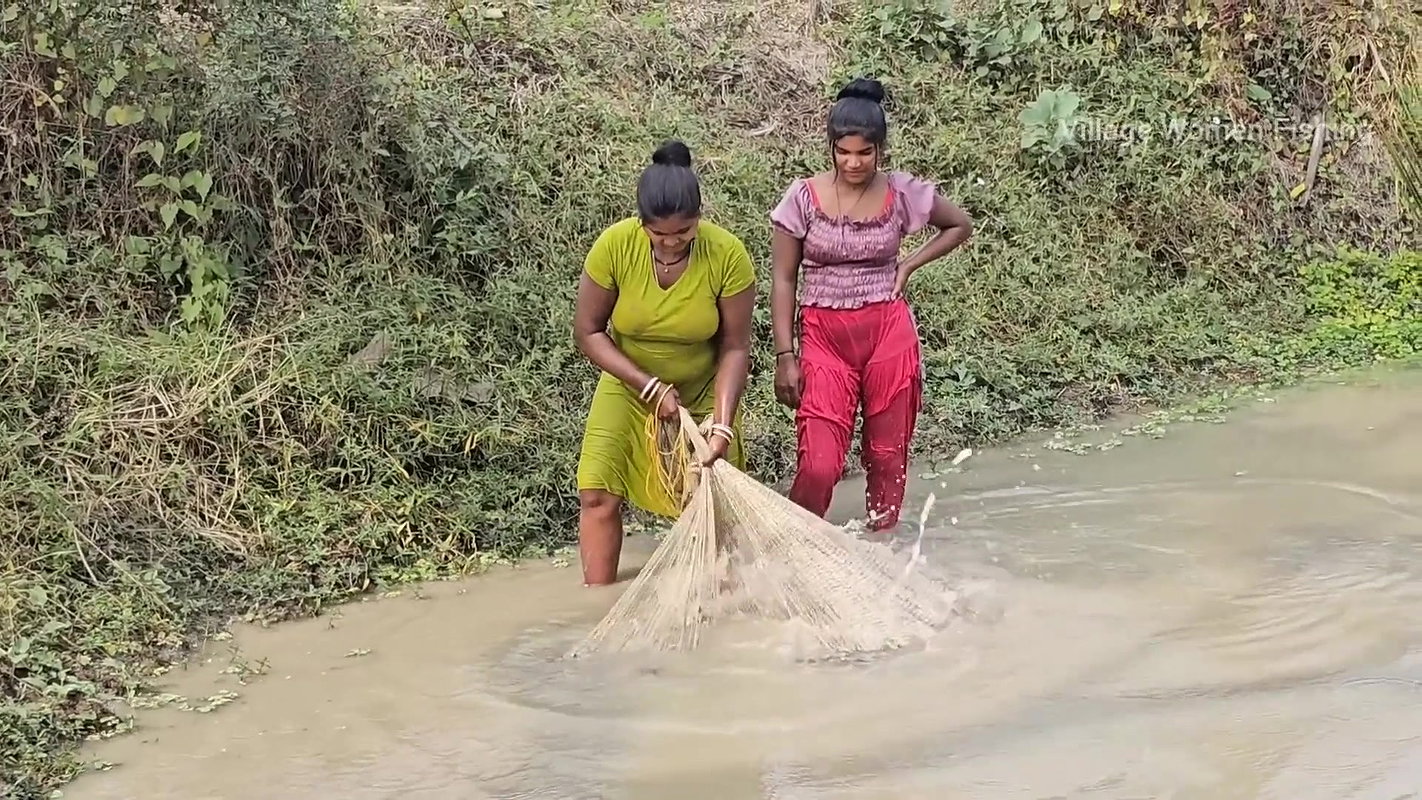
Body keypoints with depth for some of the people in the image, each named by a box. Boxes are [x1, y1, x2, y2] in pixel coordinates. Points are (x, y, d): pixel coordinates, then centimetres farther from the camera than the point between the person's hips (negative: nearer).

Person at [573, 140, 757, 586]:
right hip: (630, 388, 0)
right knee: (598, 495, -9)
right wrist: (650, 387, -21)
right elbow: (588, 331, -14)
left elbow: (735, 348, -17)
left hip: (704, 392, 0)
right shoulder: (614, 246, -23)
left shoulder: (728, 255, -25)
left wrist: (722, 425, -26)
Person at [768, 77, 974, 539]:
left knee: (887, 455, 9)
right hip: (823, 338, -1)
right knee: (819, 466, -11)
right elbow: (783, 280, -1)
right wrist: (785, 356, -4)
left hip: (889, 333, 1)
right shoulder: (803, 198, -5)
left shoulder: (903, 194, -2)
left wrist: (909, 265, 3)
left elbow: (960, 226, 16)